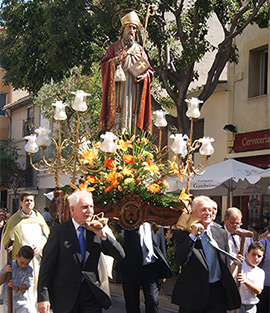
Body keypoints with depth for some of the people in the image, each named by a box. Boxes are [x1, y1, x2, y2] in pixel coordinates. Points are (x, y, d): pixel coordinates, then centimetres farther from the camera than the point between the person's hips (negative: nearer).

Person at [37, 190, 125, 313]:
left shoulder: (95, 231, 6)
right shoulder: (59, 231, -4)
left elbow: (120, 255, 3)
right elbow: (47, 265, -6)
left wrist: (103, 235, -11)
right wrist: (43, 297, -11)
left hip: (91, 296, 2)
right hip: (65, 298, -2)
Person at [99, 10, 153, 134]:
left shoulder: (139, 49, 17)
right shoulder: (115, 47, 11)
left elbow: (148, 70, 14)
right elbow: (104, 64, 3)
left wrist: (143, 76, -7)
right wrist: (117, 59, -13)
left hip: (134, 91, 2)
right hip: (118, 90, -2)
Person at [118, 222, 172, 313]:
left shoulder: (158, 226, 11)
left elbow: (162, 246, 15)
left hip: (151, 267, 1)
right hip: (131, 267, -1)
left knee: (152, 302, -8)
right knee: (132, 303, 7)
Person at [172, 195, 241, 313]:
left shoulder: (221, 233, 10)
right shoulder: (183, 234, -4)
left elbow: (226, 264, 16)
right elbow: (179, 261, -18)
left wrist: (229, 290, 16)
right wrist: (192, 235, -21)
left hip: (218, 292, 4)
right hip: (193, 294, -3)